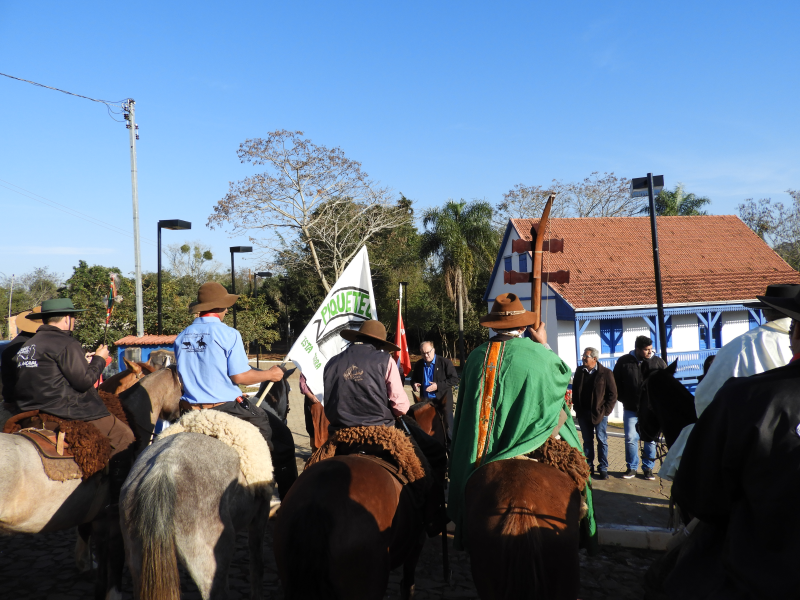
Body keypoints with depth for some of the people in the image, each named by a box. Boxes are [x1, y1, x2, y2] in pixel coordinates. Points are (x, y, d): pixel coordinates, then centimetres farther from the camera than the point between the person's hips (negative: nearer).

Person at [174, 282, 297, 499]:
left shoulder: (181, 338, 6)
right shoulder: (228, 334, -12)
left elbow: (184, 375, 16)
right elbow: (240, 376, -15)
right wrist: (270, 374, 1)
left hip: (191, 409, 7)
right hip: (227, 408, -7)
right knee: (282, 436, 4)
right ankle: (288, 496, 6)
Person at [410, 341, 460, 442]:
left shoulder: (445, 362, -9)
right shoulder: (419, 364, 5)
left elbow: (454, 379, -11)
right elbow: (414, 378, 18)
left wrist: (438, 385, -21)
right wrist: (414, 384, -7)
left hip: (442, 400, -4)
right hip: (425, 401, 4)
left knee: (448, 426, 2)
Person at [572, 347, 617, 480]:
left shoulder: (606, 373, -7)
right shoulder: (579, 371, 5)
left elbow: (613, 394, -6)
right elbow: (575, 391, 12)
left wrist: (605, 411, -9)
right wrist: (577, 408, 5)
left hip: (599, 413, -4)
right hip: (583, 413, 4)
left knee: (602, 440, 2)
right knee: (587, 440, 10)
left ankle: (603, 468, 9)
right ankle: (588, 466, 19)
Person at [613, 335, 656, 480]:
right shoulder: (624, 362, -4)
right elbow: (616, 382, 7)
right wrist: (623, 398, 3)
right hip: (631, 408, 0)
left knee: (650, 439, 6)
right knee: (630, 439, 5)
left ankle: (648, 468, 20)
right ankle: (632, 468, 18)